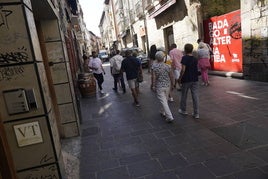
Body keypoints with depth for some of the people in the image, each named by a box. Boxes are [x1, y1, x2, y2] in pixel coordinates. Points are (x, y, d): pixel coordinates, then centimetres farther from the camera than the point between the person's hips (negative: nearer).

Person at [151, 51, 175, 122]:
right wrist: (172, 84, 12)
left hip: (159, 86, -3)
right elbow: (171, 76, -2)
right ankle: (163, 112, 39)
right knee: (165, 100, 21)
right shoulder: (168, 66, -6)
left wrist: (153, 86, -2)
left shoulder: (154, 66, -12)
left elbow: (153, 77, -12)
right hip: (167, 86, 4)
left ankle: (169, 117, -4)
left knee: (163, 102, -1)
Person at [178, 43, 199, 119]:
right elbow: (196, 69, 13)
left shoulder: (184, 58, -12)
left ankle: (183, 110, 29)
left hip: (186, 80, -4)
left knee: (184, 95, 13)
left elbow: (183, 69, -19)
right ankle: (196, 113, 9)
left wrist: (180, 78, -11)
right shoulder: (195, 59, 5)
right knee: (195, 96, 5)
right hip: (195, 79, 5)